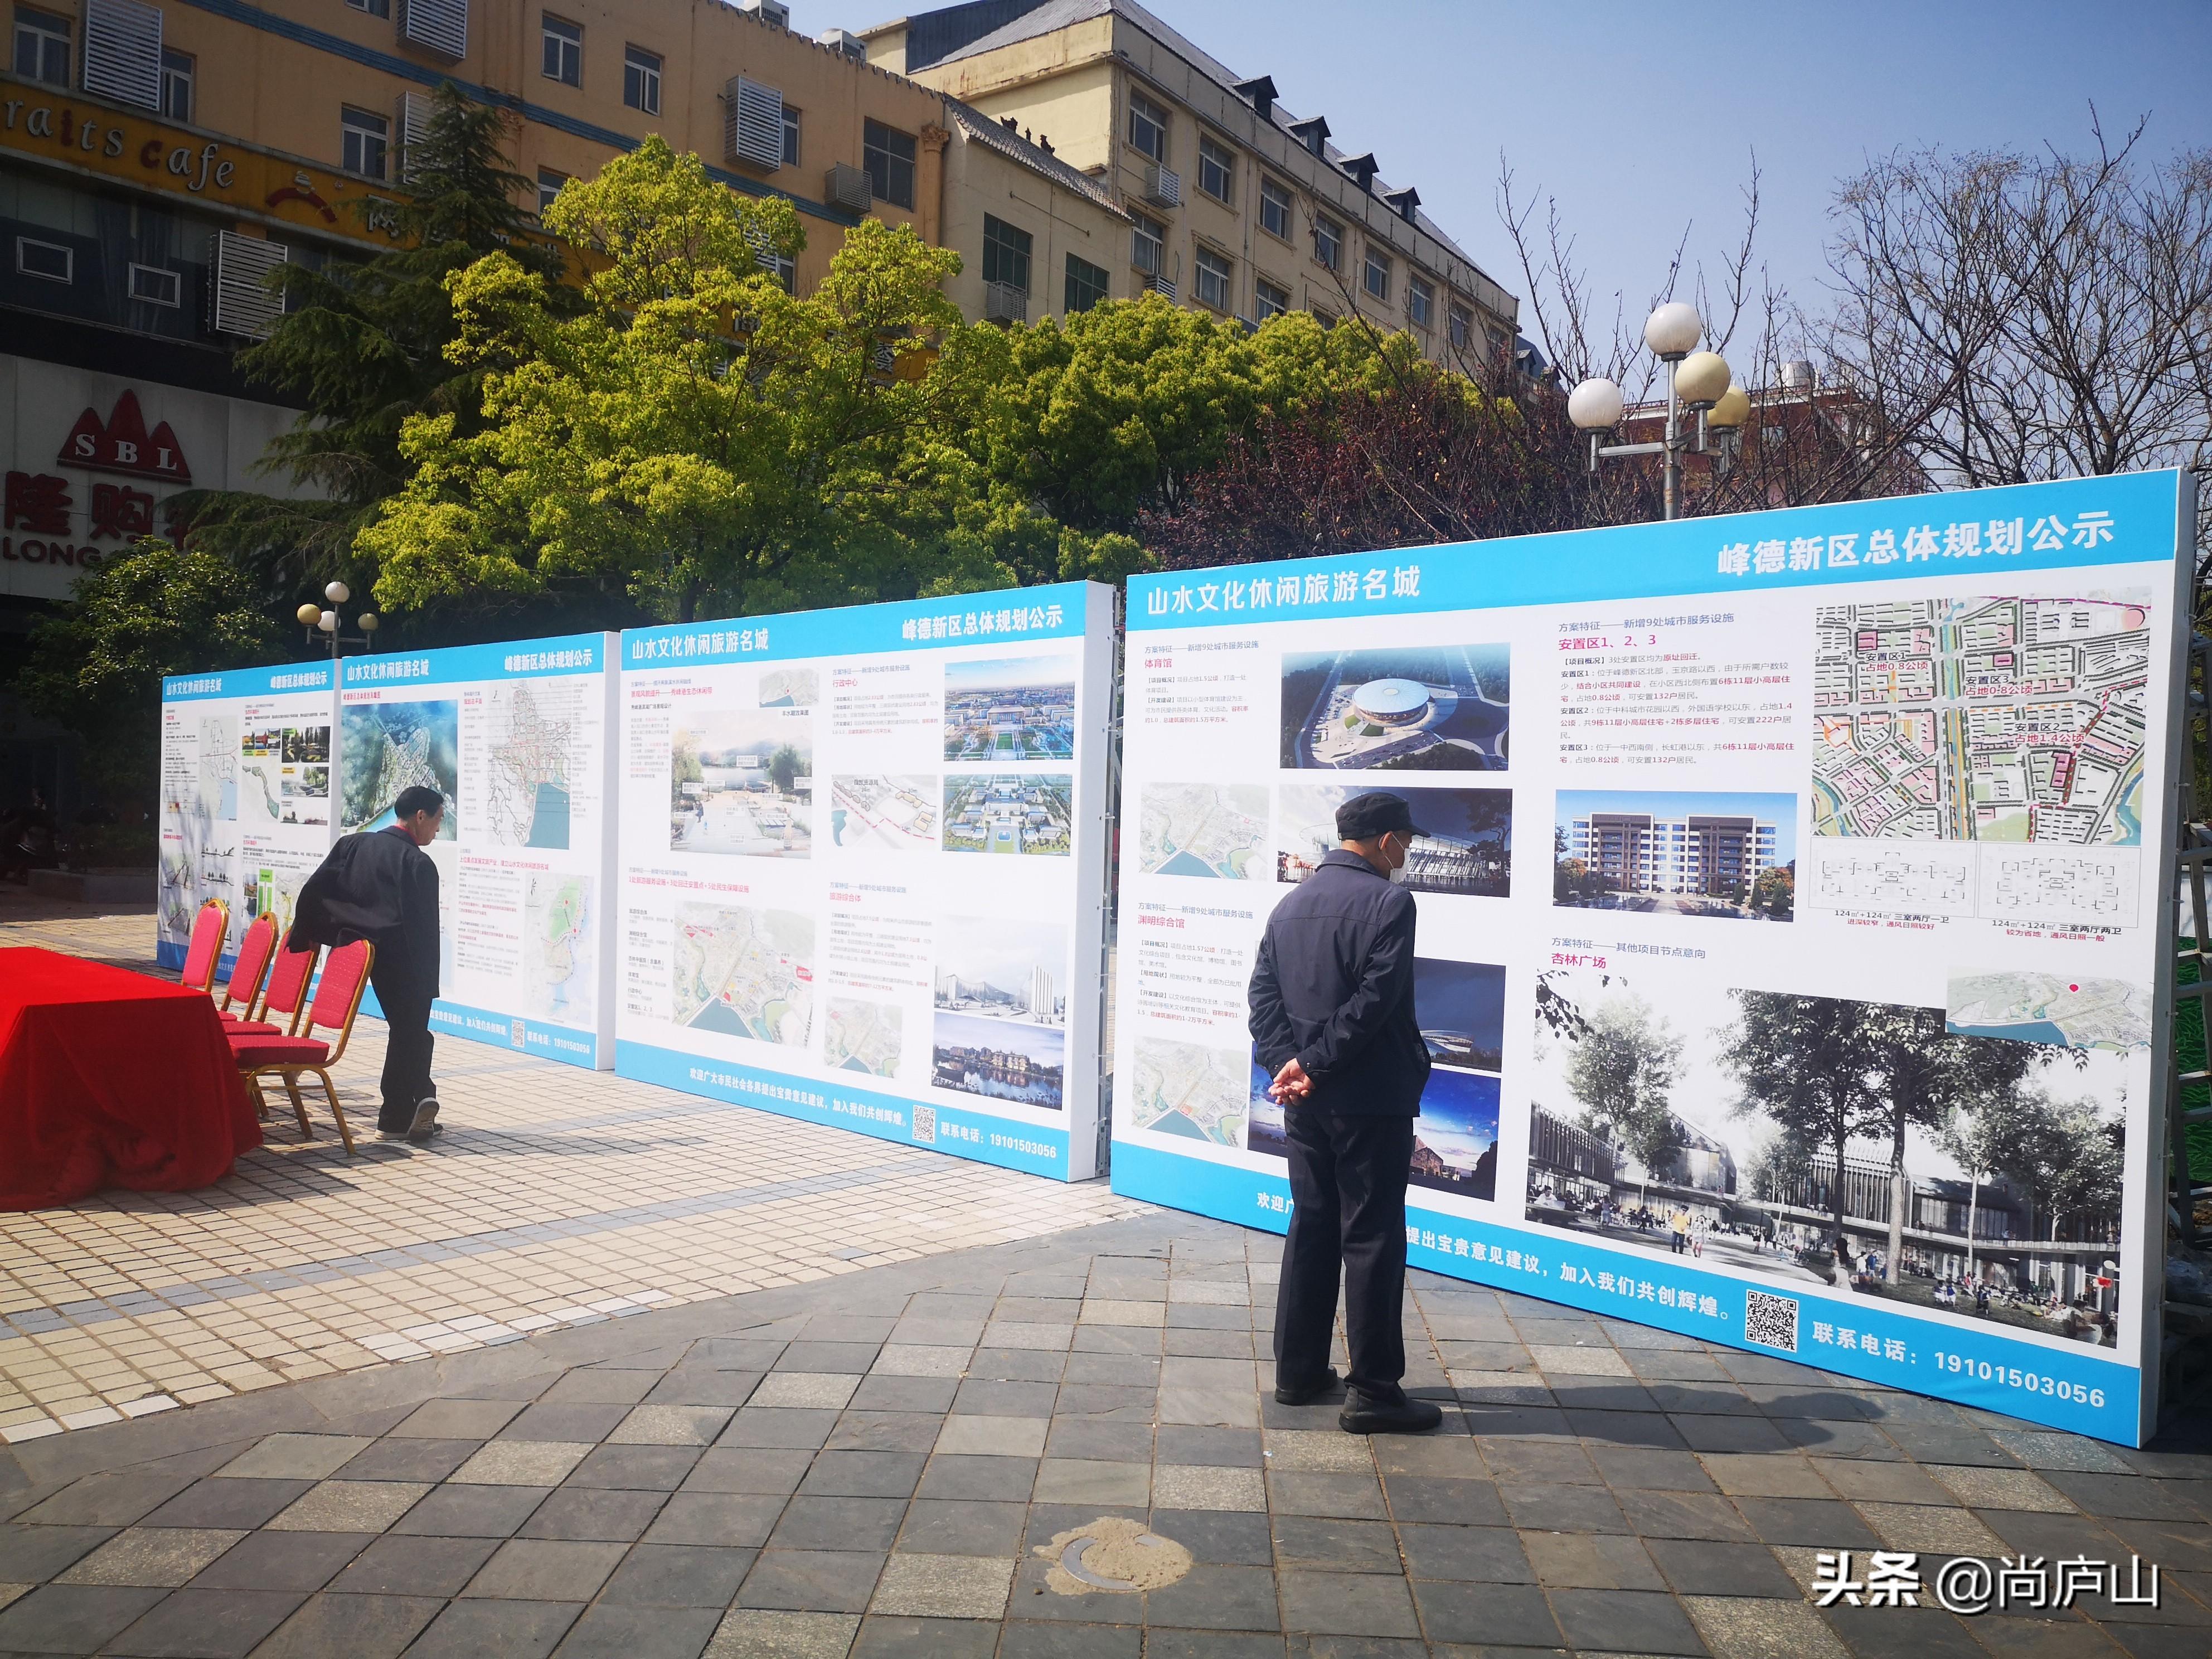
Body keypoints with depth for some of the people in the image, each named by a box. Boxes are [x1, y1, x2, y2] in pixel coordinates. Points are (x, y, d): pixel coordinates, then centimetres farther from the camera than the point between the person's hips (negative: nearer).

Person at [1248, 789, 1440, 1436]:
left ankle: (1298, 1370, 22)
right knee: (1372, 1238, 0)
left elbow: (1263, 993, 4)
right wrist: (1313, 1063, -15)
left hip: (1306, 1102, 7)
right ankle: (1372, 1392, 5)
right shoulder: (1388, 902, -12)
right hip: (1371, 1099, -7)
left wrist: (1288, 1062, -6)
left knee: (1310, 1228, 15)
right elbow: (1375, 1000, -21)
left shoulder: (1291, 903, 11)